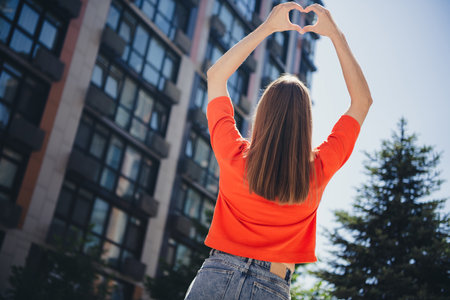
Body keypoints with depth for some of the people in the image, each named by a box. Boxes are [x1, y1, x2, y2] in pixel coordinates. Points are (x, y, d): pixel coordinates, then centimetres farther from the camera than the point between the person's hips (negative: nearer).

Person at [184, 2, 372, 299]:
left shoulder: (234, 156, -10)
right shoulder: (319, 171, -9)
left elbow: (216, 75, 5)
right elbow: (363, 100, 5)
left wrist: (267, 27, 6)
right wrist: (336, 35, 6)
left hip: (216, 274, 0)